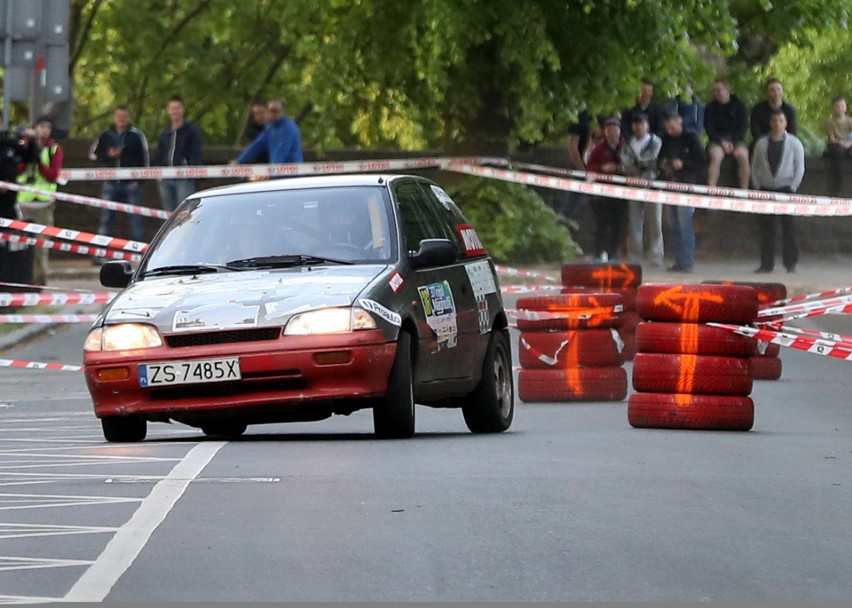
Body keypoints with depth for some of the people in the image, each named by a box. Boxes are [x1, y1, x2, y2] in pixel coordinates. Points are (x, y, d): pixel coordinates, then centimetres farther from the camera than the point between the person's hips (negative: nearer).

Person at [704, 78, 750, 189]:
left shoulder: (739, 105, 8)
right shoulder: (710, 108, 9)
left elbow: (744, 127, 2)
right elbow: (709, 128, 2)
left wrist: (732, 142, -12)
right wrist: (722, 142, -14)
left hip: (736, 140, 0)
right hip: (717, 141, 0)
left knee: (743, 156, -30)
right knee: (715, 156, -32)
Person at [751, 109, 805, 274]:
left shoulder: (794, 143, 2)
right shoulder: (761, 144, 8)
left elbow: (800, 168, 1)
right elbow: (755, 167, 11)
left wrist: (792, 188, -6)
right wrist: (758, 187, 2)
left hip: (785, 190, -2)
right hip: (766, 190, 2)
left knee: (788, 228, -4)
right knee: (765, 227, -1)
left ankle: (791, 263, 1)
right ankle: (766, 264, 3)